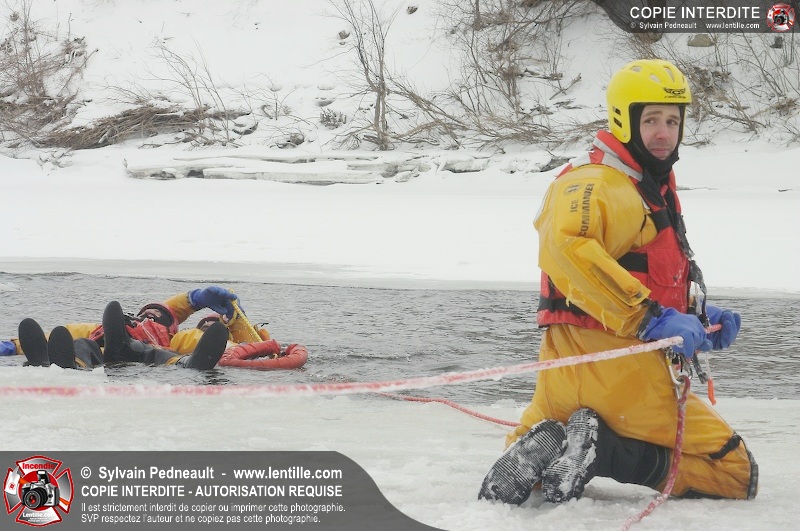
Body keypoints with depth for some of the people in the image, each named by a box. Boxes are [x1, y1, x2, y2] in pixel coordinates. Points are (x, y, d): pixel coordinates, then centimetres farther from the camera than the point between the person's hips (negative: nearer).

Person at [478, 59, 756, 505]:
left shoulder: (658, 191, 23)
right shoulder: (597, 183, -11)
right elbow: (565, 247, -31)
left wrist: (700, 316, 9)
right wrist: (649, 318, -32)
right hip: (619, 365, -10)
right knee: (736, 475, -3)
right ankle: (605, 450, -16)